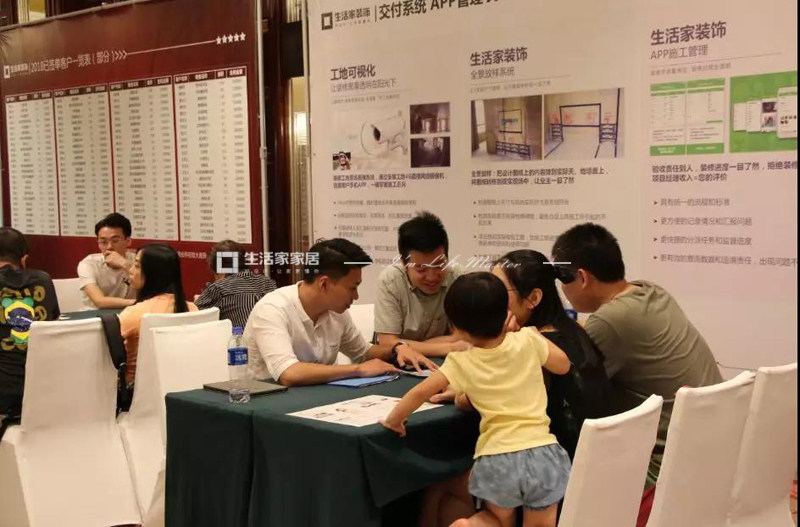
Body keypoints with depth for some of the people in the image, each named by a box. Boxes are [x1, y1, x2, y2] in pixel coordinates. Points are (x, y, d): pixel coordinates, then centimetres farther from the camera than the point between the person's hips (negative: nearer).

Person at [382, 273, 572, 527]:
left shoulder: (461, 362, -3)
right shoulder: (527, 340, 0)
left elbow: (421, 392, -8)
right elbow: (563, 365, 14)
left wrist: (393, 419, 7)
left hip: (497, 461, 0)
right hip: (542, 454, 1)